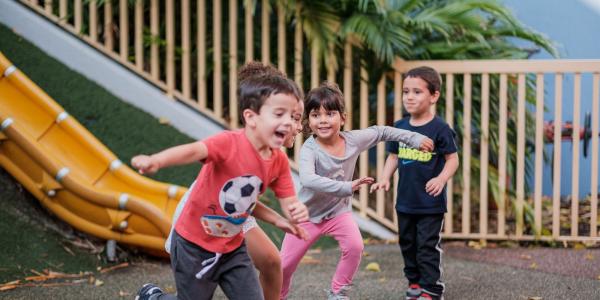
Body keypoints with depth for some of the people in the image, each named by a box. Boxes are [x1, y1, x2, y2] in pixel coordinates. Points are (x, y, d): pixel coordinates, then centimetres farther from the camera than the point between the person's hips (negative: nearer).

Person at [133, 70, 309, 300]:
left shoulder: (279, 161, -6)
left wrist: (293, 214, -24)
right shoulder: (230, 143, -27)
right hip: (194, 245, -6)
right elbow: (193, 151, -45)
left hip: (232, 247, 6)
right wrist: (155, 161, -65)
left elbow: (289, 202, 1)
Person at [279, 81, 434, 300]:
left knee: (354, 247, -22)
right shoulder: (309, 149, -28)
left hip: (339, 210, 3)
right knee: (285, 264, 0)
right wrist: (346, 187, -54)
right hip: (308, 214, -3)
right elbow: (308, 179, -46)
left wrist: (414, 138, -1)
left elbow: (381, 132, 3)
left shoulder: (353, 140, -14)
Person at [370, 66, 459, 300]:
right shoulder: (400, 127, 4)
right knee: (408, 244, 16)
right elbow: (393, 157, 12)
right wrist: (385, 178, -2)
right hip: (405, 200, 6)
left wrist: (441, 179, -25)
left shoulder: (440, 128, -13)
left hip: (430, 202, -6)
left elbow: (452, 159, -10)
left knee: (427, 247, -2)